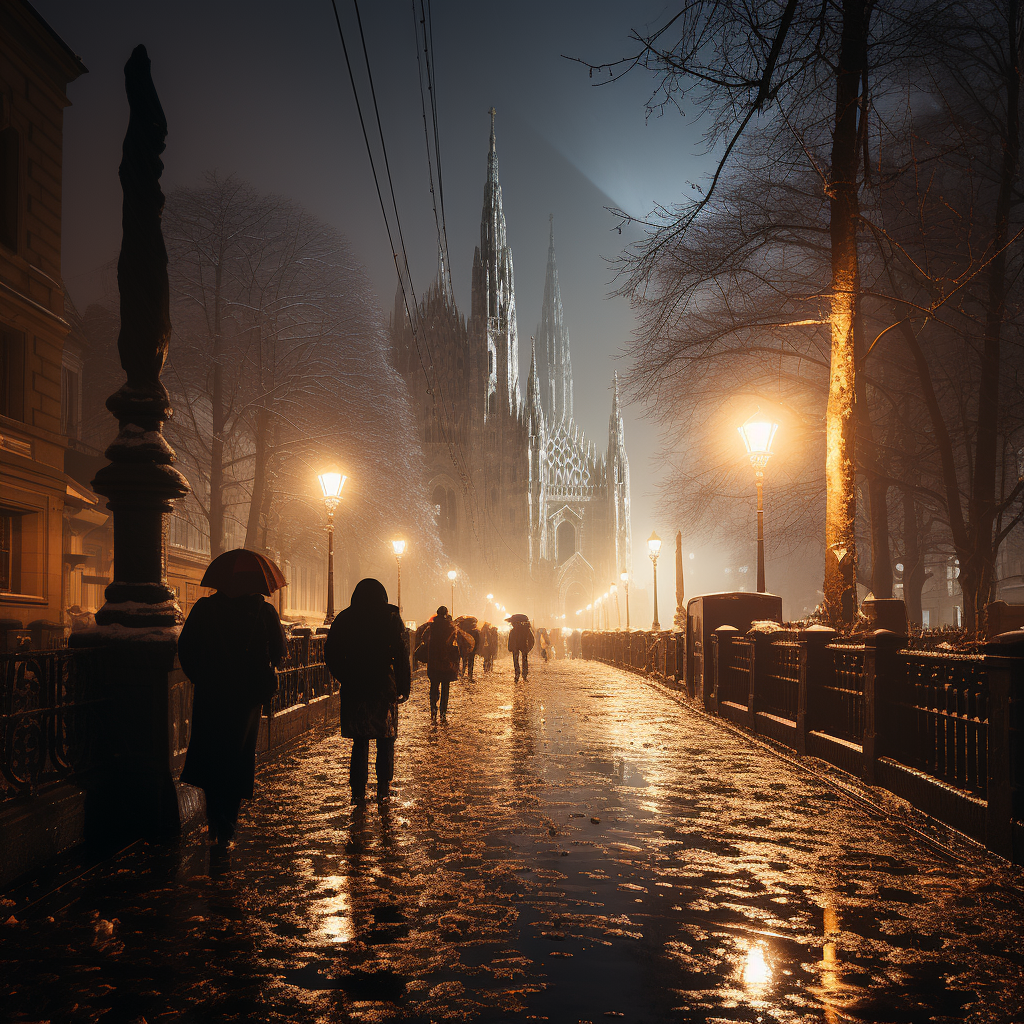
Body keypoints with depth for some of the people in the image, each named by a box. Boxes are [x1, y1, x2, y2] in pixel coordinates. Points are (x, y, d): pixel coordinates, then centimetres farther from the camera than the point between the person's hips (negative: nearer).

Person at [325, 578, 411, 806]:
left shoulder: (345, 618, 3)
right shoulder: (391, 618, -3)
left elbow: (331, 654, 4)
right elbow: (401, 655, -7)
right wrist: (404, 688, -2)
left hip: (353, 690, 2)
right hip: (383, 688, -2)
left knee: (359, 741, 10)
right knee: (385, 741, 8)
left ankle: (358, 791, 8)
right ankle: (383, 790, 5)